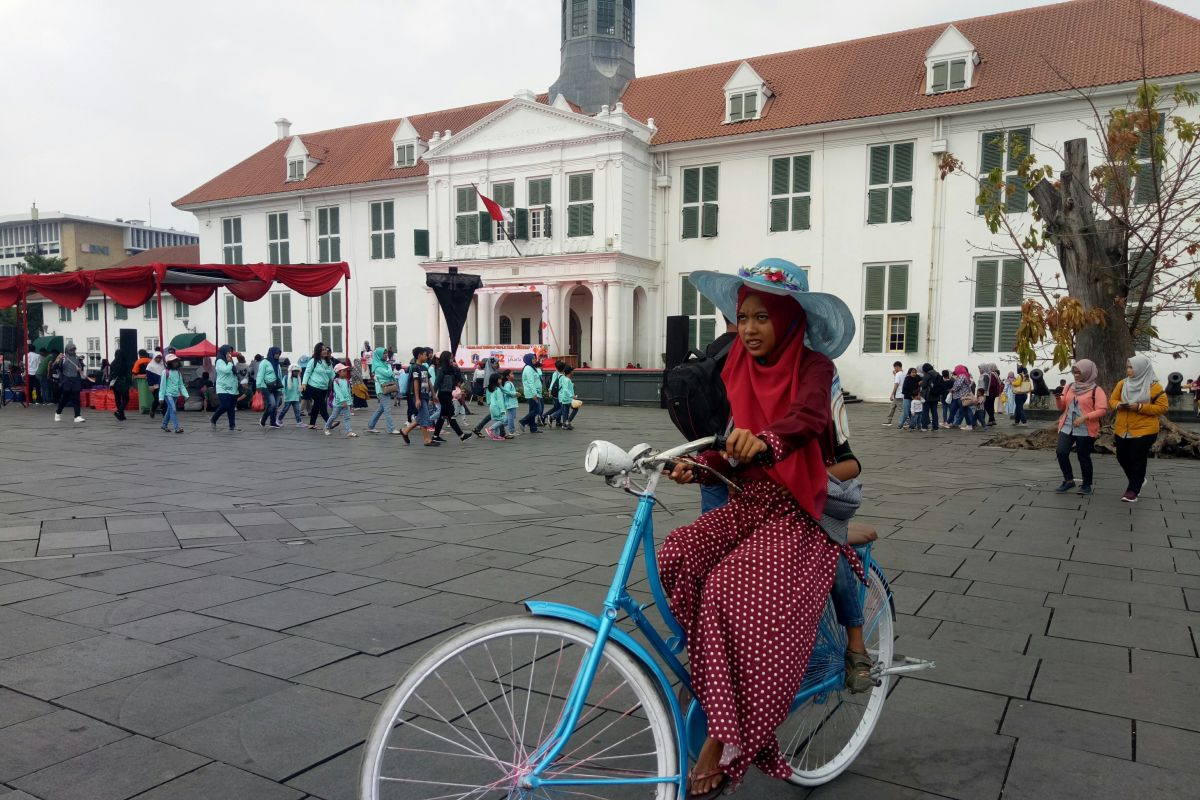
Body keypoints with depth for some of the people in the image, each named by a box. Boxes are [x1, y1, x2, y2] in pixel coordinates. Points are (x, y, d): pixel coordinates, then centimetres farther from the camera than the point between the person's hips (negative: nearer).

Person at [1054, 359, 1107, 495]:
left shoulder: (1096, 390, -5)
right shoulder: (1069, 388, 12)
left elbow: (1101, 410, -11)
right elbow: (1062, 407, 16)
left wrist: (1085, 417, -23)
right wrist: (1058, 399, -5)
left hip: (1085, 430, -5)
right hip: (1067, 427, 5)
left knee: (1083, 457, 3)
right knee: (1061, 452, -9)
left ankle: (1087, 485, 18)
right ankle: (1069, 480, 6)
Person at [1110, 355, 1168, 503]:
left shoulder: (1153, 386, -11)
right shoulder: (1122, 383, 3)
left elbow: (1162, 407, -11)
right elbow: (1112, 400, 11)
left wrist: (1140, 407, -22)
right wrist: (1118, 405, -13)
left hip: (1144, 430, -6)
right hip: (1122, 430, 6)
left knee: (1137, 460, 0)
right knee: (1122, 458, 13)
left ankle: (1133, 490, 10)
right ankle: (1138, 481, 37)